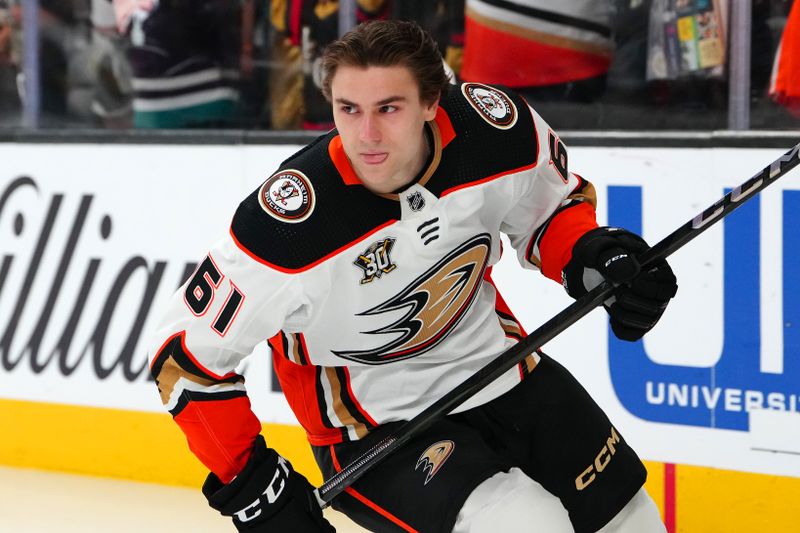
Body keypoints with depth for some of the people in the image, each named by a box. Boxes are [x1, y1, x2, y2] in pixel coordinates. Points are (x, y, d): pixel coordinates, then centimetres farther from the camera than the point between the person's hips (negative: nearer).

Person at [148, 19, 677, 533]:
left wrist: (595, 256, -15)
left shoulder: (499, 127, -18)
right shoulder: (286, 224, -30)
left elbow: (554, 206, 5)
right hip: (375, 430, -5)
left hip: (503, 373, 5)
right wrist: (253, 487, -18)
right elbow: (188, 355, -18)